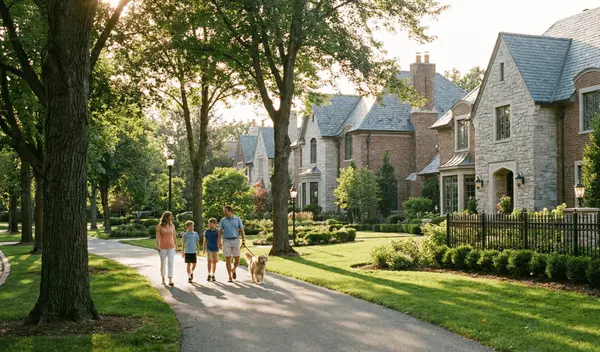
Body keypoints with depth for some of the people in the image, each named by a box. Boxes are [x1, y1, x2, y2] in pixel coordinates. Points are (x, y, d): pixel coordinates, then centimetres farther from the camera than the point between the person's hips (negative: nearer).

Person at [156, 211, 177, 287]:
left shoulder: (172, 225, 4)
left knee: (170, 263, -10)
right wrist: (158, 246, -27)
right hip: (163, 248, -2)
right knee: (163, 264, 11)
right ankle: (163, 279, 29)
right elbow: (157, 237, -14)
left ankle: (170, 281, -14)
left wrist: (176, 246, 12)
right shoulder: (159, 226, -8)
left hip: (171, 247, 2)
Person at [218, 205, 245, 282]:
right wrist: (219, 241, -4)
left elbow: (241, 230, 5)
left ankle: (234, 270, 29)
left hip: (235, 240, 0)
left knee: (237, 259, -1)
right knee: (228, 259, -2)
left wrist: (243, 240, -3)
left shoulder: (237, 219, 3)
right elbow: (220, 231, 5)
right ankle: (230, 277, 5)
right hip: (226, 241, 0)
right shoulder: (223, 220, 4)